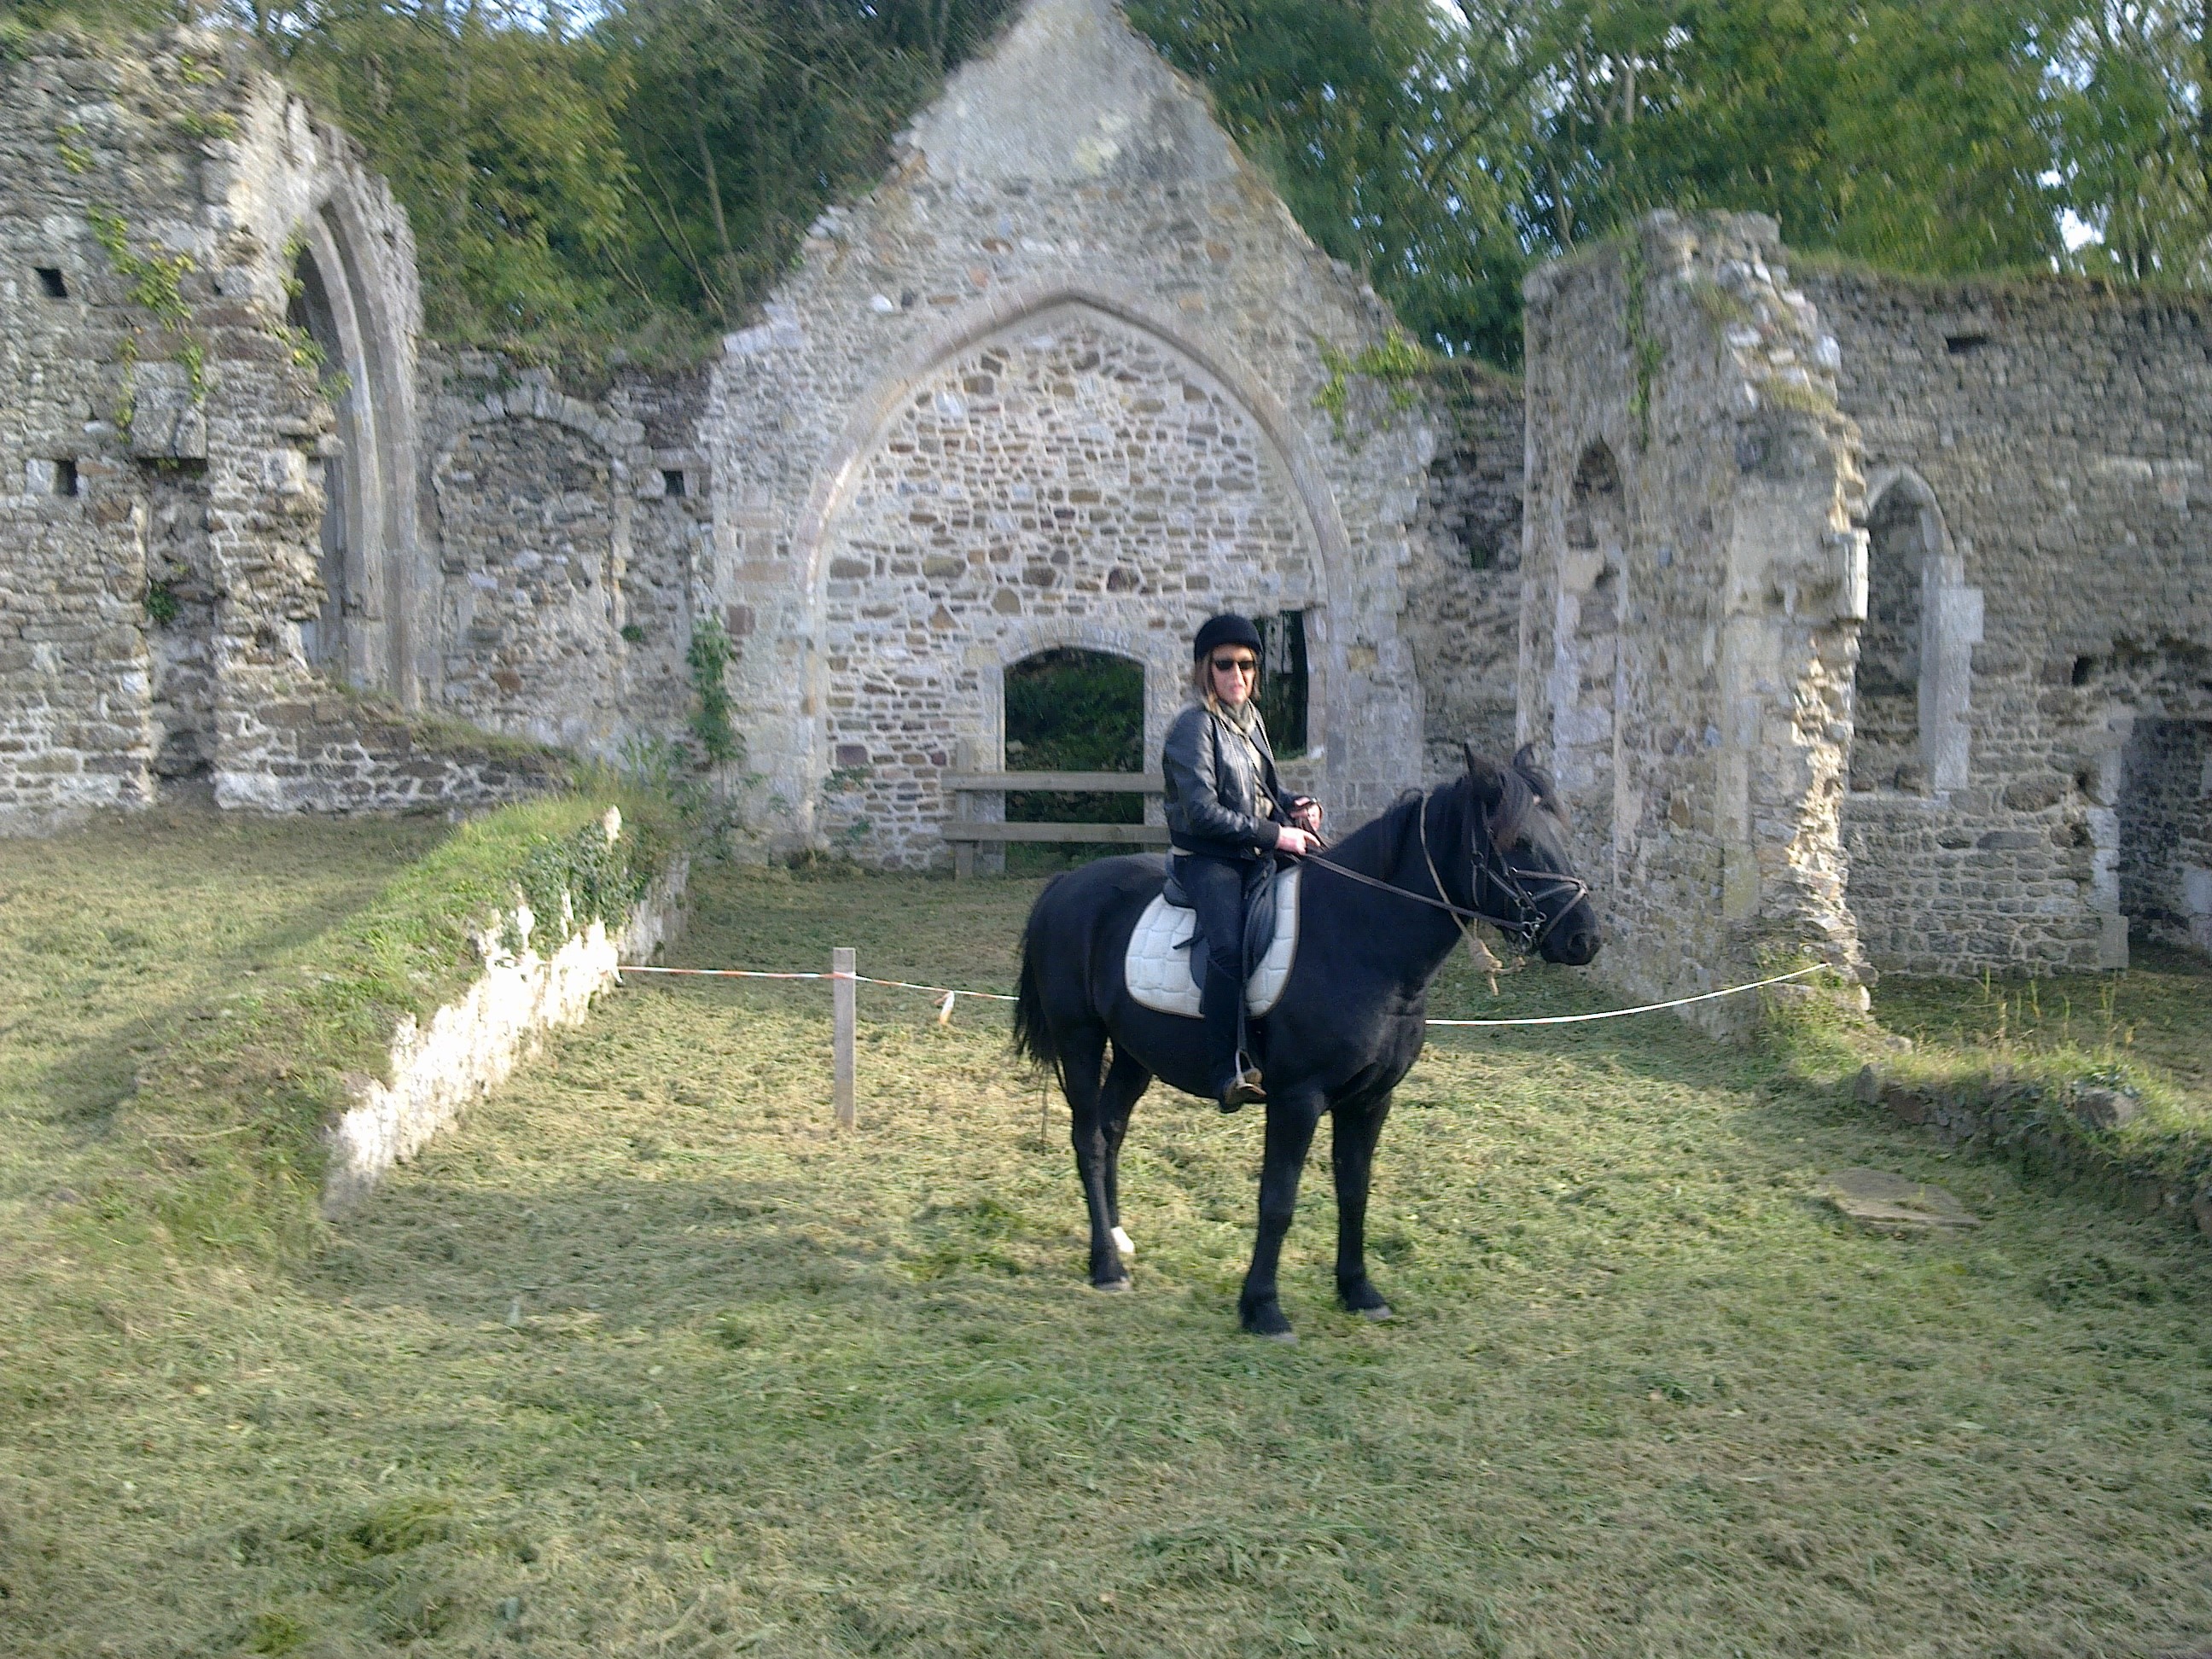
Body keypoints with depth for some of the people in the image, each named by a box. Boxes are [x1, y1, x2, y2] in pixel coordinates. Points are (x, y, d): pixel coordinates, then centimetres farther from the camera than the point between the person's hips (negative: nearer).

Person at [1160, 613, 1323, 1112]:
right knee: (1229, 945, -31)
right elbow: (1203, 813, -18)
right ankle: (1227, 1073, -29)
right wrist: (1275, 834, -20)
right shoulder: (1194, 726, -10)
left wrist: (1295, 805, 4)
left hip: (1258, 855, 8)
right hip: (1206, 859, -8)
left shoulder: (1250, 717, 14)